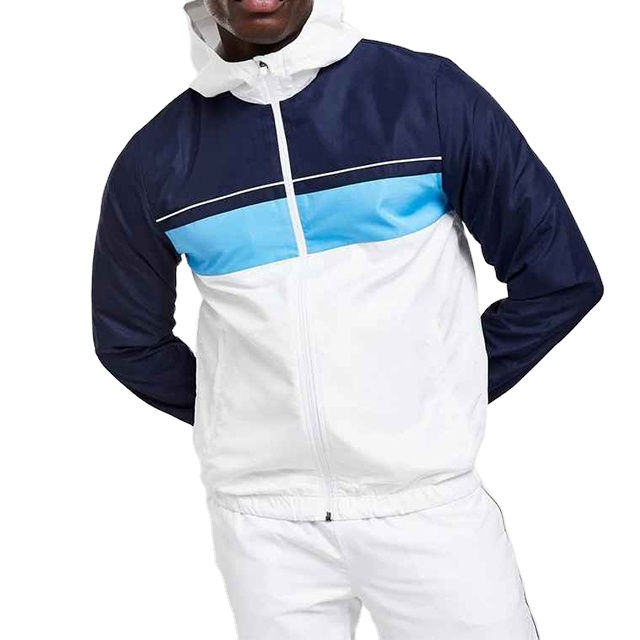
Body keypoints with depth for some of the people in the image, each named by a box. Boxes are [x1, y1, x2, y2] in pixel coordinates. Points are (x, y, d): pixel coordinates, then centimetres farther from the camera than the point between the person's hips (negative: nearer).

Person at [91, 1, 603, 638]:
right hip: (261, 521, 2)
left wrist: (454, 396, 2)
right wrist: (225, 417, 8)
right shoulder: (155, 159, -1)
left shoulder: (427, 93, -6)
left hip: (429, 501, -1)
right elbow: (128, 339, 14)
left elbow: (559, 276, 0)